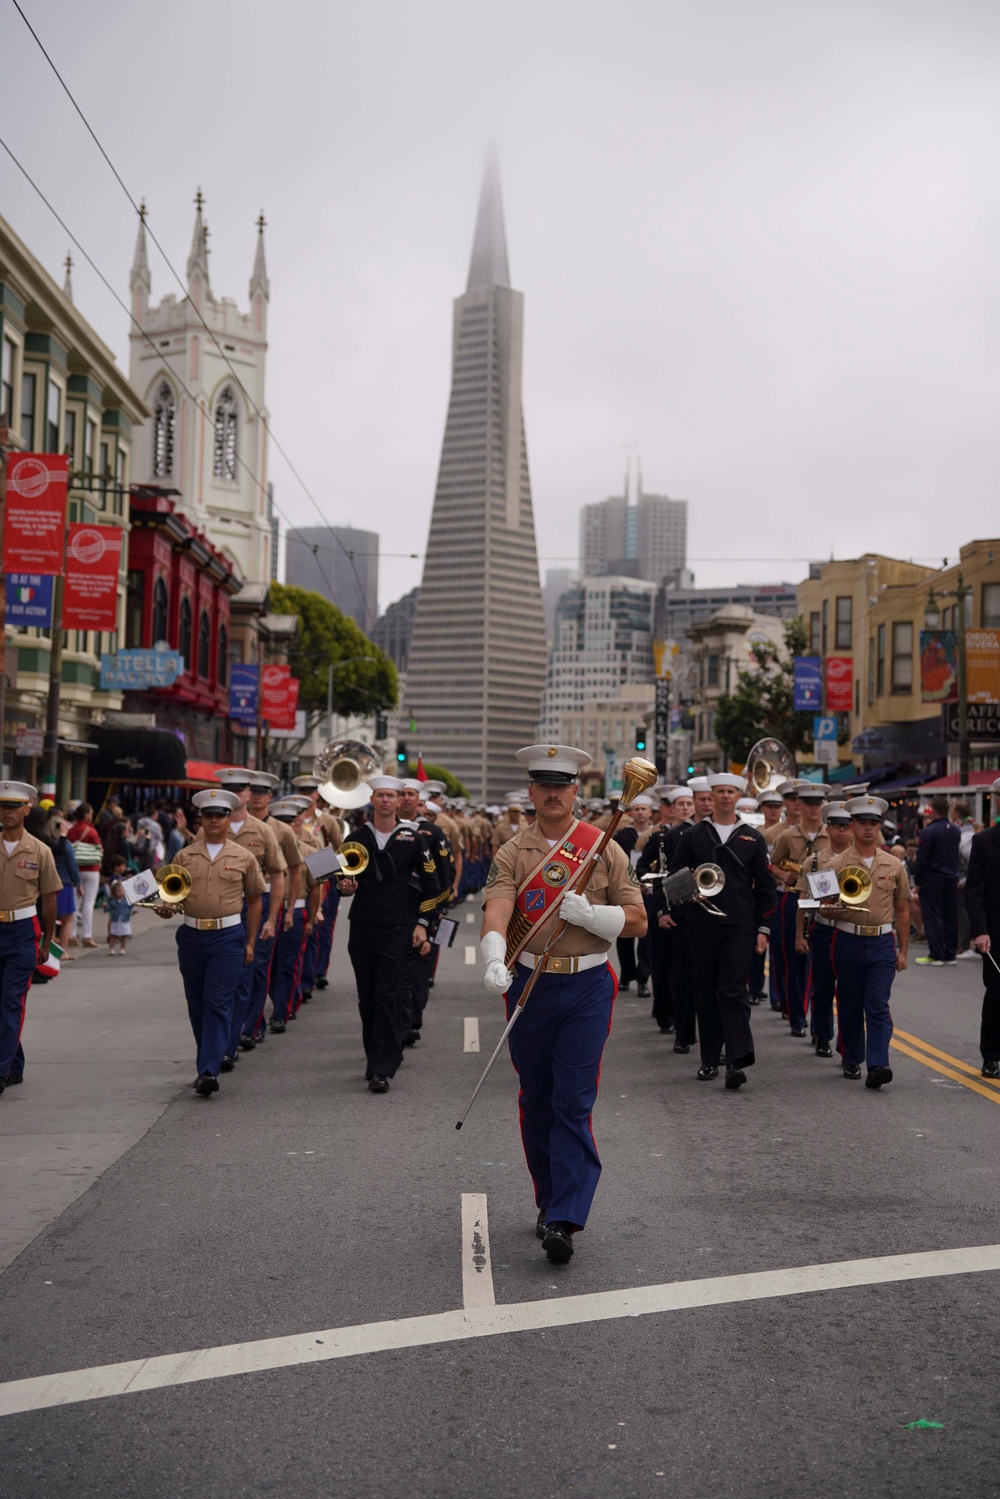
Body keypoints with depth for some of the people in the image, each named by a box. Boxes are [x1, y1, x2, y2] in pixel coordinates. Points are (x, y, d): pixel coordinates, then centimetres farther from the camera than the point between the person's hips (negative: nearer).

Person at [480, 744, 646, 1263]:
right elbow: (495, 914, -15)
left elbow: (637, 922, 1)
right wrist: (494, 961, -35)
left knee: (573, 1105, -8)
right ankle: (550, 1202, 30)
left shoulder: (604, 848, 1)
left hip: (587, 988, -2)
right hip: (528, 987, 2)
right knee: (536, 1103, 12)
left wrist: (587, 912, -17)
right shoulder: (512, 854, 1)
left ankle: (565, 1220, -6)